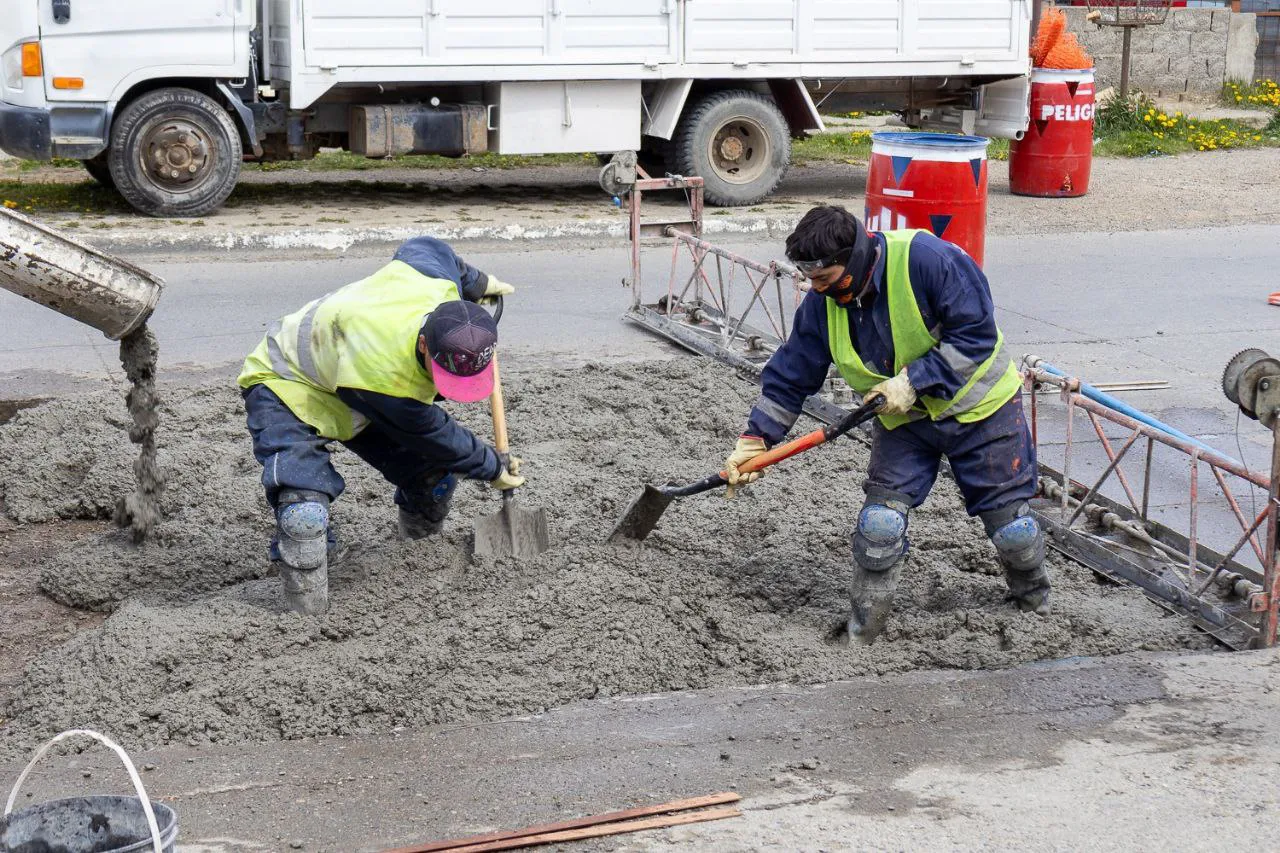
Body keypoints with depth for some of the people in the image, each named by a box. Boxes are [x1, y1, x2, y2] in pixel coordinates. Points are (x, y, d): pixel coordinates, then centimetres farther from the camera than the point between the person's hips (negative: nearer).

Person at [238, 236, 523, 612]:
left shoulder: (440, 283, -28)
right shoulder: (385, 380, -44)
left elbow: (420, 247, -1)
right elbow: (432, 435, -24)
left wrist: (477, 282, 14)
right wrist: (491, 468, -8)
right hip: (286, 387, -8)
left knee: (435, 472, 8)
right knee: (304, 512, -30)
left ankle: (421, 543, 37)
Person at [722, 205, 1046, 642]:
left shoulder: (927, 259, -30)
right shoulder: (821, 302, -12)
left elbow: (976, 334, -26)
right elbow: (791, 374, -2)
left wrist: (913, 381, -29)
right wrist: (754, 439, -7)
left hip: (979, 407, -3)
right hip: (904, 418, 4)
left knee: (1008, 517, 5)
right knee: (879, 522, -11)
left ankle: (1035, 601, 35)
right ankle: (861, 632, 4)